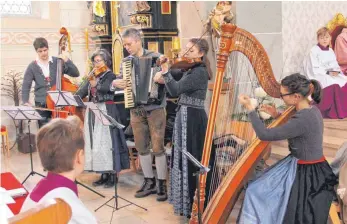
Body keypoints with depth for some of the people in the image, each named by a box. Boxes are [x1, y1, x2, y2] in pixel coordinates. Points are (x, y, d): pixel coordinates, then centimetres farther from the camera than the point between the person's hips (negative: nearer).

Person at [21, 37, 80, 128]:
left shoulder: (58, 62, 2)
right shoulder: (32, 67, 1)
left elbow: (76, 74, -1)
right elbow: (26, 86, 1)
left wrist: (67, 61, -13)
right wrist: (26, 102, -13)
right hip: (41, 105, 0)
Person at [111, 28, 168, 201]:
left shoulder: (155, 57, -4)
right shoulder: (126, 61, 8)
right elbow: (118, 81, 9)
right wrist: (115, 83, -14)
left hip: (155, 108, -4)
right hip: (136, 110, 4)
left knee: (158, 147, -2)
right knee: (142, 147, 9)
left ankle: (162, 184, 9)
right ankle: (149, 182, 22)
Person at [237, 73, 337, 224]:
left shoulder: (303, 119, -28)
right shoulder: (311, 110, 1)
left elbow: (264, 135, -24)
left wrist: (249, 108, -18)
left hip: (306, 174, -9)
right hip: (311, 170, 9)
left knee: (256, 192, 2)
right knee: (259, 189, 15)